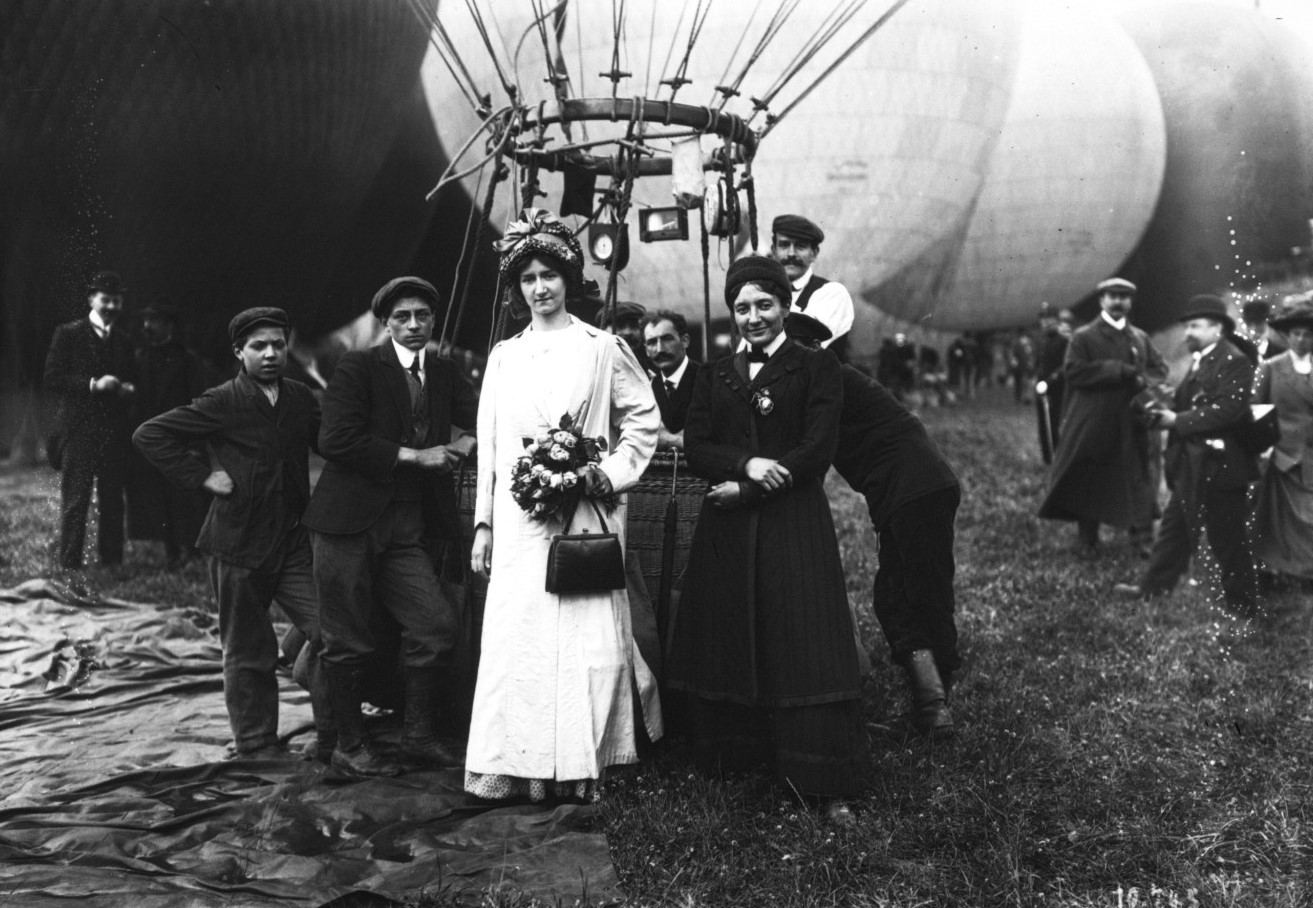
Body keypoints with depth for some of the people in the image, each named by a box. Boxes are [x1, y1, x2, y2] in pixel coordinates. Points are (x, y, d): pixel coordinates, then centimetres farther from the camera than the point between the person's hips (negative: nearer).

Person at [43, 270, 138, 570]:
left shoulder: (124, 341, 15)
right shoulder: (68, 333, 0)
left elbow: (132, 381, 21)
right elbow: (53, 378, -6)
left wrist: (127, 389, -2)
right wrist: (93, 385, -17)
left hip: (115, 431, 4)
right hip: (79, 430, -4)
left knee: (113, 500, 6)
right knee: (75, 500, -3)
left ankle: (112, 561, 13)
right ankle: (70, 564, 2)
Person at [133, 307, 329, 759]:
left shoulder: (301, 398, 6)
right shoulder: (221, 403, -9)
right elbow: (149, 435, -9)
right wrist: (201, 475, -11)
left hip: (293, 539, 4)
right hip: (238, 544, -4)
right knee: (249, 652, 7)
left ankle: (332, 735, 10)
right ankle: (255, 745, 23)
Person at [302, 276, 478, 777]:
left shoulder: (445, 373, 12)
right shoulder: (357, 367, -6)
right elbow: (335, 440, -16)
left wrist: (468, 439, -20)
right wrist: (415, 455, -15)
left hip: (408, 528, 5)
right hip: (350, 523, -4)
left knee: (438, 627, -4)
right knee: (349, 642, 3)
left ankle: (419, 735, 14)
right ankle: (350, 745, 21)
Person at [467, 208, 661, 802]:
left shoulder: (602, 349, 3)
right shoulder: (503, 357, 13)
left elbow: (644, 420, 6)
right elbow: (489, 446, 14)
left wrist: (610, 473, -9)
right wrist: (483, 525, 10)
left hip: (584, 518, -3)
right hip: (517, 523, 3)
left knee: (586, 637, -4)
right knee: (516, 638, -2)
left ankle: (583, 765, 6)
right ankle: (519, 768, 7)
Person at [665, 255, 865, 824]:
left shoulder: (816, 367, 3)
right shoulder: (716, 375, 15)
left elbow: (817, 451, -7)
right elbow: (695, 448, 5)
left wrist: (744, 490, -10)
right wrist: (746, 463, -14)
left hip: (794, 526, -4)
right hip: (726, 530, 4)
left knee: (805, 648, -5)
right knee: (728, 645, 5)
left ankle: (828, 786, 1)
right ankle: (732, 761, 19)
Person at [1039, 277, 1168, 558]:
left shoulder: (1140, 338, 12)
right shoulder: (1084, 337, -1)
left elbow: (1160, 369, 11)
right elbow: (1073, 370, -13)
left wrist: (1143, 381, -11)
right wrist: (1118, 371, -17)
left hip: (1132, 423, 3)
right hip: (1093, 423, -3)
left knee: (1139, 480, 1)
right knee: (1088, 483, 5)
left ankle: (1142, 539, 9)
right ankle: (1087, 541, 16)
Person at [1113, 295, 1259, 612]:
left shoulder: (1234, 362, -15)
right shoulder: (1200, 361, 13)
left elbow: (1227, 410, -25)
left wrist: (1178, 421, -20)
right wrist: (1167, 413, -3)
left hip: (1219, 465, -9)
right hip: (1192, 466, 9)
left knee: (1227, 539, 2)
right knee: (1175, 527, 13)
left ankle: (1242, 604, 15)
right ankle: (1153, 587, 20)